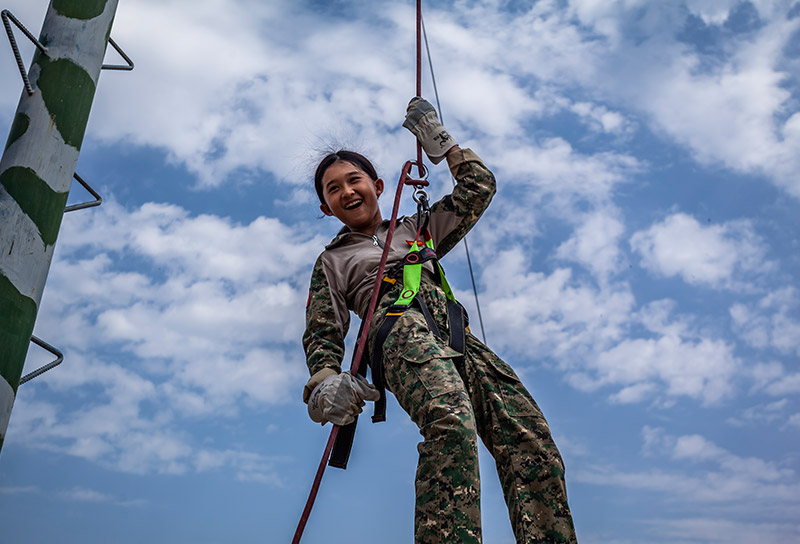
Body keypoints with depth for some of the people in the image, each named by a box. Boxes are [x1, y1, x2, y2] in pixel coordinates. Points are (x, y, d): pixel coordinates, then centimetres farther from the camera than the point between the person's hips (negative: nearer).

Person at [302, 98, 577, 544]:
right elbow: (322, 334, 17)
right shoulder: (332, 261, 29)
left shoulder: (417, 229, 37)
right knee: (450, 422, -38)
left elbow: (479, 188, 38)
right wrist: (324, 382, -4)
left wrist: (441, 142, 37)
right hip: (399, 326, -4)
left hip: (456, 334, 4)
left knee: (531, 439, -22)